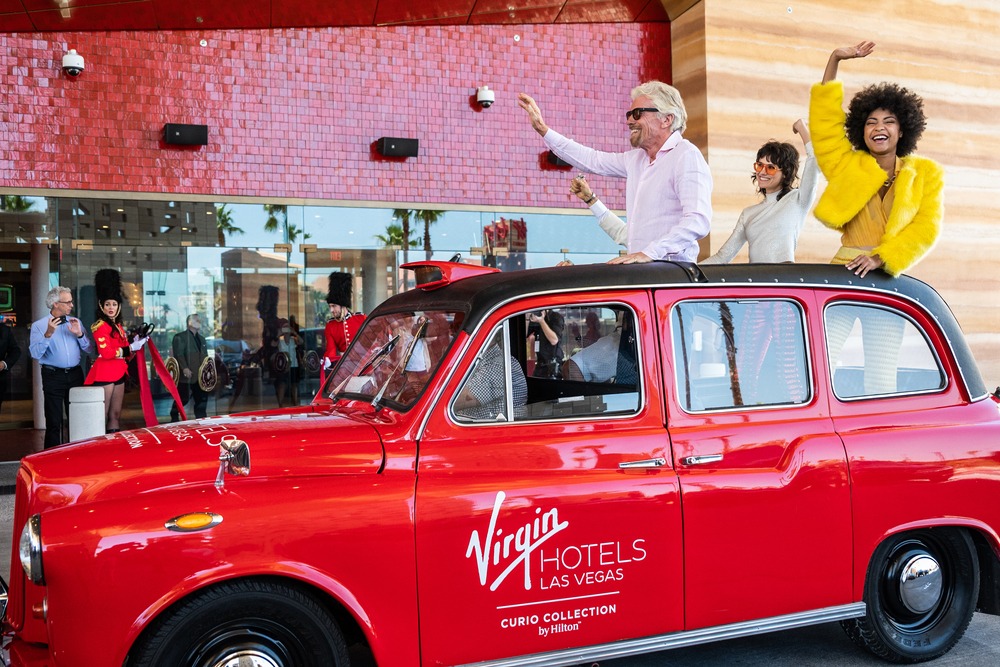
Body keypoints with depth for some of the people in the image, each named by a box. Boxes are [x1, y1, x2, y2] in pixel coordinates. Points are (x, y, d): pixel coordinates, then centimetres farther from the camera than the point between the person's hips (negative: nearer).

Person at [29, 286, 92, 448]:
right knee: (54, 422, 1)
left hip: (75, 374, 4)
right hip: (53, 376, -4)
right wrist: (48, 334, -22)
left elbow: (88, 349, 6)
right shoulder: (39, 325, -2)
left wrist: (79, 334, -10)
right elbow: (36, 354, -13)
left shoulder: (75, 322, 10)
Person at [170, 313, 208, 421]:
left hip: (200, 375, 7)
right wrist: (184, 368, -24)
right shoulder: (180, 337, -3)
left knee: (202, 398, 4)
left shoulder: (202, 339, 21)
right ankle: (174, 418, 13)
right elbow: (179, 354, -14)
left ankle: (201, 419, 10)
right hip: (186, 375, -7)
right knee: (183, 398, -2)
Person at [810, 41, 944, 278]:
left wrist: (879, 258, -12)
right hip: (846, 271, 0)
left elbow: (927, 227, 2)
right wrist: (835, 59, 7)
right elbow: (824, 119, 11)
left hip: (892, 275, 0)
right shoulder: (847, 164, 16)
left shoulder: (926, 172, 13)